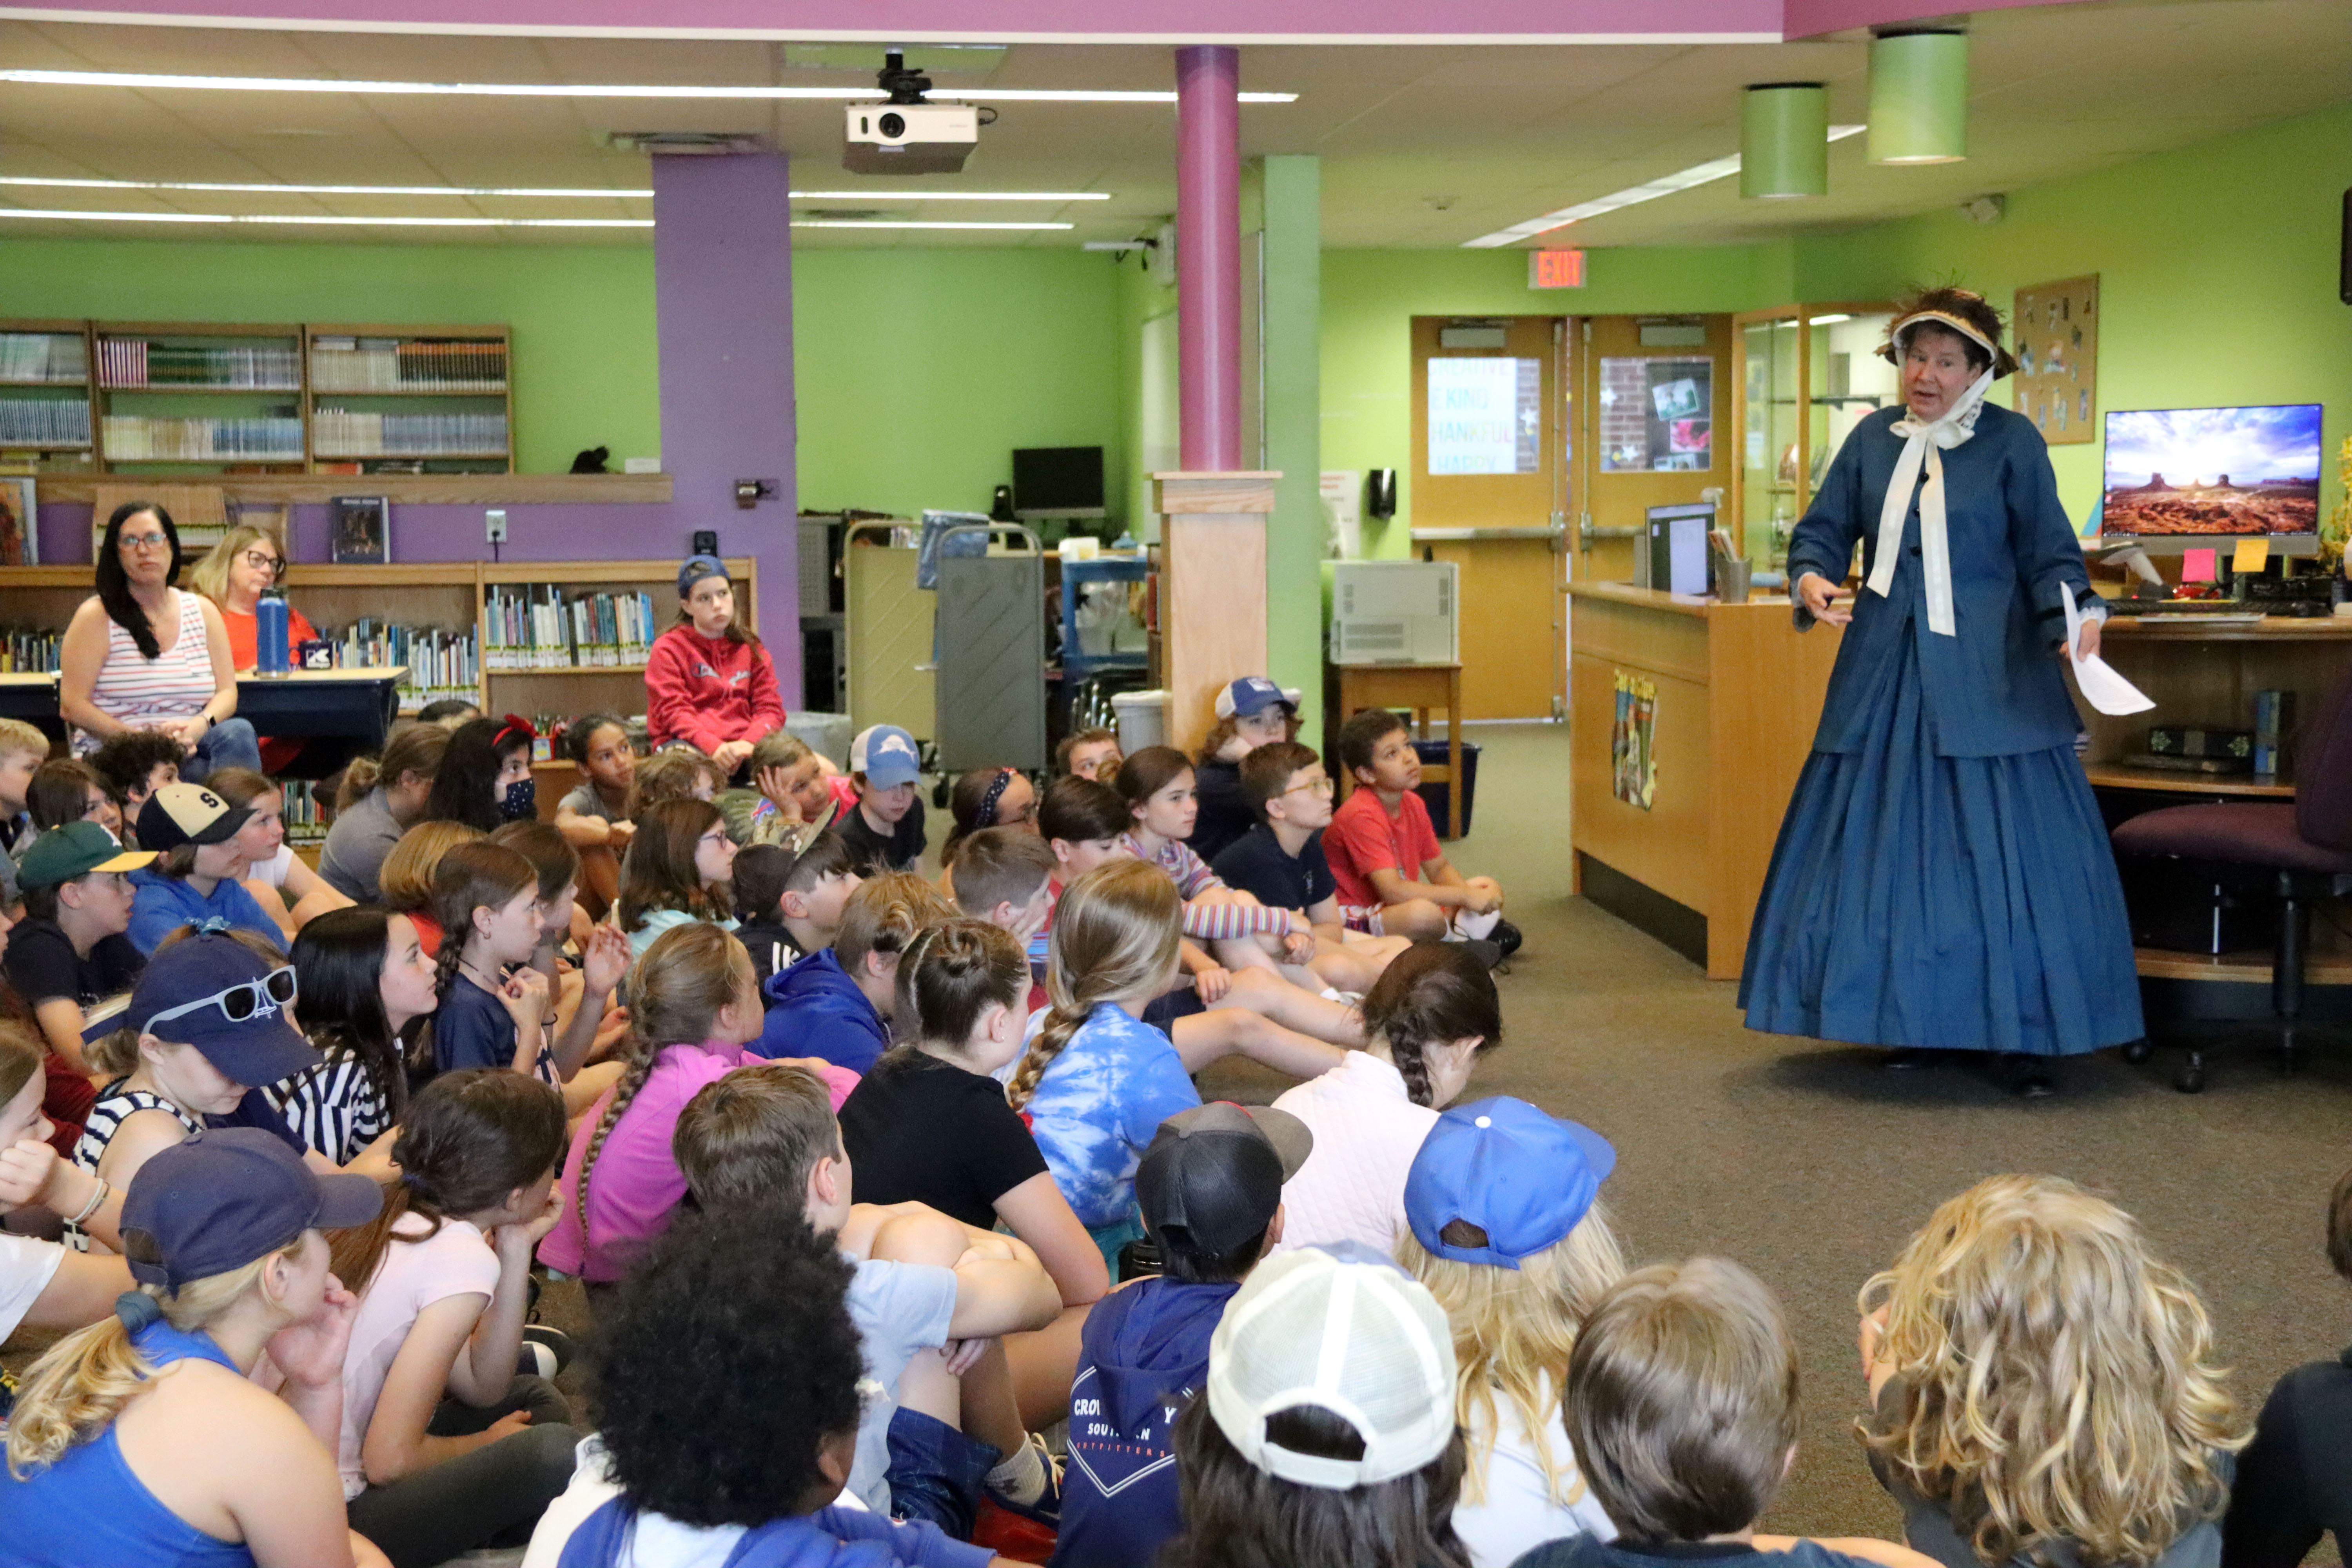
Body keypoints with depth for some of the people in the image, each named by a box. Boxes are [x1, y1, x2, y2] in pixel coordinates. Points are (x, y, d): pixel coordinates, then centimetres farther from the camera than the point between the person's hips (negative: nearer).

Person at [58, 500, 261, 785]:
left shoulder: (203, 611, 14)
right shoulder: (96, 616, 1)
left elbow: (227, 691, 9)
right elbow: (72, 706, -5)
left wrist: (197, 727, -14)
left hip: (189, 750, 5)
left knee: (237, 732, -31)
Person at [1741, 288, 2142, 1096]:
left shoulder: (2012, 441, -1)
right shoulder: (1873, 438, 9)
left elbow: (2050, 554, -3)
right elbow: (1822, 530, 10)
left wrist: (2074, 620, -21)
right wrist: (1812, 579, -12)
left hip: (1989, 675, -3)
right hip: (1887, 672, 4)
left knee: (2008, 848, -4)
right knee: (1888, 848, 5)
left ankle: (2028, 1035, 4)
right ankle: (1908, 1022, 17)